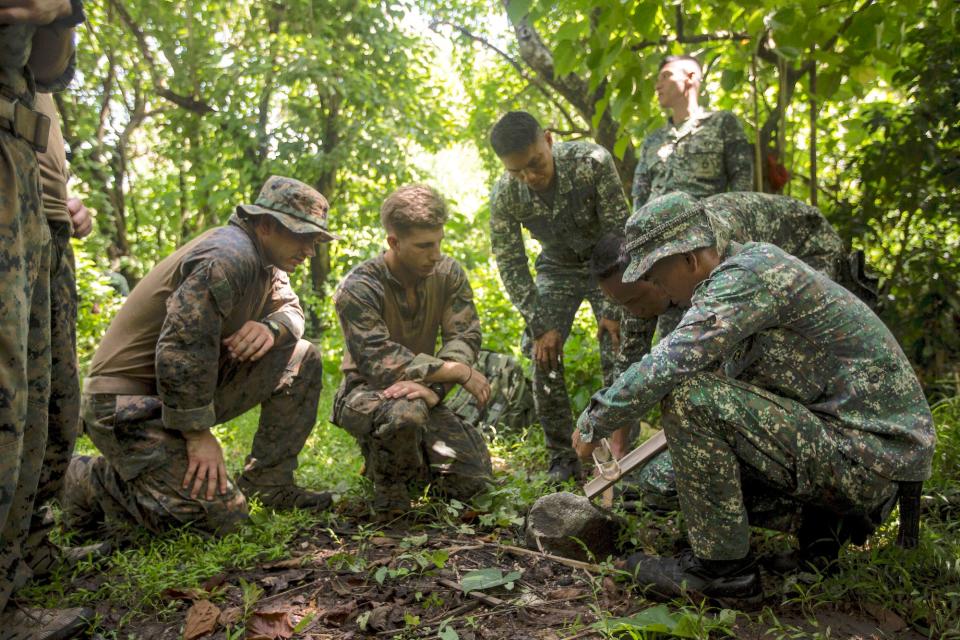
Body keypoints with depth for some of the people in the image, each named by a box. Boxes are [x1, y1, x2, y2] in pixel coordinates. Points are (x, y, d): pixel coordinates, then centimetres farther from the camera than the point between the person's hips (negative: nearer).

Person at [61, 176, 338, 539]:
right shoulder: (228, 258, -23)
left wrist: (271, 326, -11)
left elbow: (291, 309, 15)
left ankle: (268, 483, 8)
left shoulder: (265, 259, 8)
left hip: (190, 384, 10)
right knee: (221, 516, -19)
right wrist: (198, 433, -21)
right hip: (127, 403, -9)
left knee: (303, 361, 2)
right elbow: (181, 349, -28)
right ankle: (89, 484, 0)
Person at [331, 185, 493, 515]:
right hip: (366, 392, -5)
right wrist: (457, 371, -32)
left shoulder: (448, 273, -5)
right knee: (405, 411, -40)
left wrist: (434, 388, -32)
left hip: (422, 393, 5)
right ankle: (389, 490, -7)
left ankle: (407, 462, 22)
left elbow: (465, 337, -12)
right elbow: (378, 360, -30)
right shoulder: (358, 288, -20)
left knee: (473, 480, -8)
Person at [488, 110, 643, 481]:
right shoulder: (504, 196, -23)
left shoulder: (592, 162, -31)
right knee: (544, 357, -8)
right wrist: (540, 326, -19)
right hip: (557, 267, 2)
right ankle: (562, 457, 5)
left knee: (619, 353, -13)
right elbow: (511, 266, -14)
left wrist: (613, 308, -24)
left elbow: (620, 232, -25)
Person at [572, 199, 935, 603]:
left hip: (864, 455, -10)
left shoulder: (749, 271, -18)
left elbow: (668, 366, -29)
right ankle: (823, 521, 12)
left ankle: (721, 566, -10)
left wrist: (593, 423, -14)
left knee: (687, 396, -22)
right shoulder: (737, 276, 13)